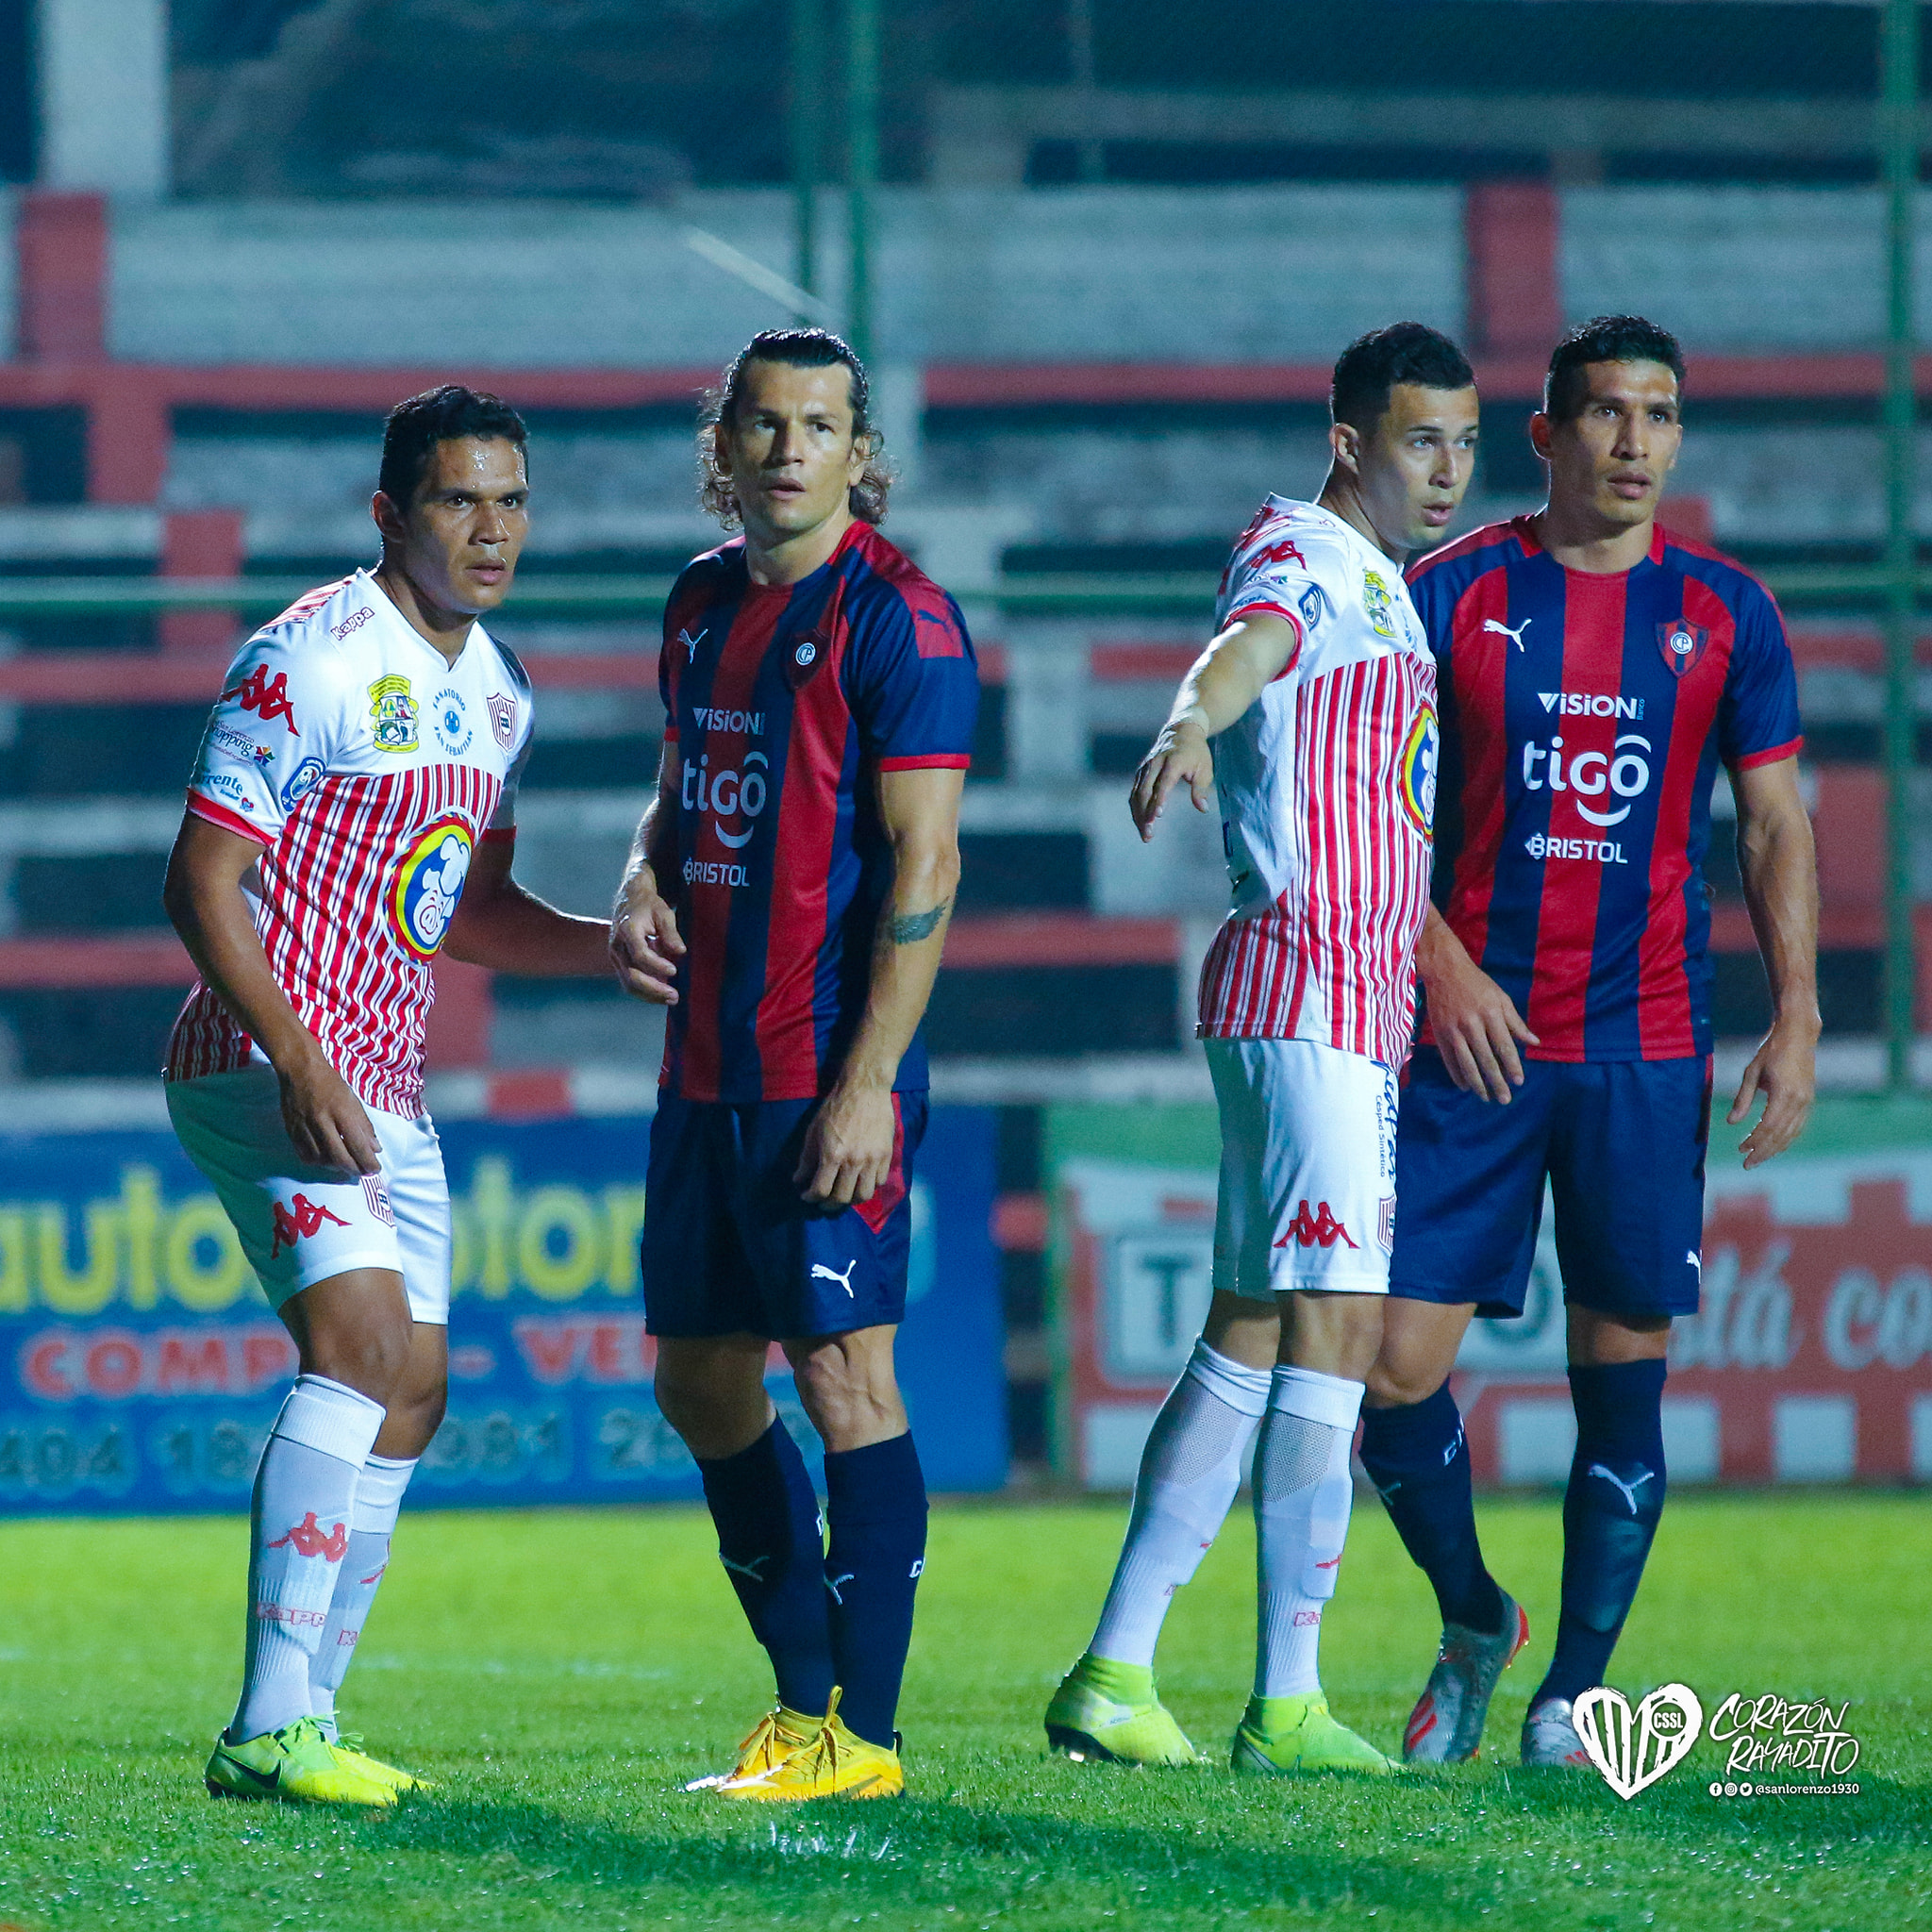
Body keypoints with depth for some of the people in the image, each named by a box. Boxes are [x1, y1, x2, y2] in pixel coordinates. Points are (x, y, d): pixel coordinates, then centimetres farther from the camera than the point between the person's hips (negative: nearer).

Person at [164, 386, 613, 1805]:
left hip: (384, 1089, 9)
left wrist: (616, 946, 7)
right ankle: (273, 1726, -26)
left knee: (409, 1393, 7)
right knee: (361, 1339, -23)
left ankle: (300, 1720, 13)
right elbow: (200, 880, -15)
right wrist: (297, 1063, -24)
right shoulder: (313, 658, -12)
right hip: (268, 1066, -9)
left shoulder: (494, 692, 14)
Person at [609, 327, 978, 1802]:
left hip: (830, 1072, -8)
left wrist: (866, 1083, -20)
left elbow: (924, 865, -15)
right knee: (702, 1379, 12)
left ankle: (860, 1735, -3)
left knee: (843, 1376, -8)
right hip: (706, 1068, 8)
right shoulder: (706, 600, 13)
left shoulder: (895, 616, -11)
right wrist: (644, 887, 4)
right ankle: (808, 1697, 23)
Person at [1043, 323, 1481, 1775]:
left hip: (1355, 1000, 10)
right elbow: (1244, 646, -32)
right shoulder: (1308, 558, -8)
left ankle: (1116, 1674, 10)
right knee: (1335, 1318, -12)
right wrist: (1187, 724, -53)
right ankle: (1289, 1703, -12)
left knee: (1256, 1333, 9)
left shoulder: (1384, 589, 23)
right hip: (1308, 986, -10)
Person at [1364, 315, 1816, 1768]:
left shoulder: (1725, 613, 5)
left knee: (1625, 1376, 0)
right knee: (1394, 1368, -5)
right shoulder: (1456, 594, 1)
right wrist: (1441, 961, -10)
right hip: (1474, 1038, -1)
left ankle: (1573, 1693, 9)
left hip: (1648, 1049, 1)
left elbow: (1777, 823, 9)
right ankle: (1472, 1624, 19)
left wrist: (1797, 1017, -1)